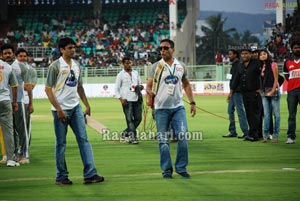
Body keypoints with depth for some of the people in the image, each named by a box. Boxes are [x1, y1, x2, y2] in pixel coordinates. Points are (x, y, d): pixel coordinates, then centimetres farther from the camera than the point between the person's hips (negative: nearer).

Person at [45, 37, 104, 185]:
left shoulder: (76, 65, 12)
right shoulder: (55, 66, -8)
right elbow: (48, 89, -10)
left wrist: (86, 105, 13)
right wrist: (58, 109, -16)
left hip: (75, 107, 6)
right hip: (61, 109, -6)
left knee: (83, 139, -1)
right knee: (61, 143, 1)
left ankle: (90, 174, -3)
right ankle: (61, 177, 10)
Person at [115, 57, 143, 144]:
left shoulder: (135, 73, 15)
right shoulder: (120, 75, 2)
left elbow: (139, 84, 23)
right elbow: (117, 89, 2)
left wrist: (140, 87, -1)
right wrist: (121, 99, -12)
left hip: (137, 99, 5)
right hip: (127, 100, -5)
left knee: (138, 118, 4)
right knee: (129, 119, -9)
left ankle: (125, 133, 18)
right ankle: (133, 137, -9)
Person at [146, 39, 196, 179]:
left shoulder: (181, 66, 9)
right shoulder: (156, 67, 1)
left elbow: (186, 84, 20)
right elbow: (148, 86, -2)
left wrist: (192, 102, 14)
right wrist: (149, 93, -25)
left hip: (178, 107, 2)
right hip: (161, 108, -2)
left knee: (183, 136, -8)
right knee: (163, 140, 1)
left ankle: (181, 167, 5)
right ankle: (166, 169, 11)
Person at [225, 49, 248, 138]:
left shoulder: (238, 65, -13)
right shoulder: (234, 64, 18)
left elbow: (236, 79, -19)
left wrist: (231, 92, -22)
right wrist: (231, 92, 16)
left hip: (237, 91, -10)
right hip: (233, 92, 10)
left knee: (240, 111, -8)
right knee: (230, 110, 11)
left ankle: (245, 132, -6)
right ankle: (232, 132, 15)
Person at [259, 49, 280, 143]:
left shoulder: (273, 65, -3)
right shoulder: (261, 67, 13)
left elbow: (276, 79, -6)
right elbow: (261, 80, 15)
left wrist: (273, 91, -13)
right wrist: (260, 90, 4)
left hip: (273, 91, -5)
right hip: (264, 92, 5)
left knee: (276, 114, -3)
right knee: (266, 114, 4)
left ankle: (275, 135, -2)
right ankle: (266, 135, 5)